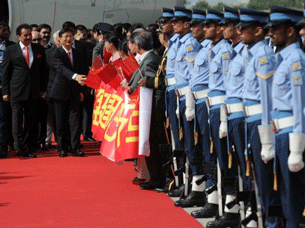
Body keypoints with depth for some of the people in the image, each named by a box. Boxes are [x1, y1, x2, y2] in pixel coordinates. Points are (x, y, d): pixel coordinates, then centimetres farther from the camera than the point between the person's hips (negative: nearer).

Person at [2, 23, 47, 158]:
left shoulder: (39, 49, 9)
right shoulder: (11, 50, 2)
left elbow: (43, 70, 14)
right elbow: (5, 72, 3)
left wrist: (43, 89, 8)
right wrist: (5, 92, -3)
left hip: (33, 91, 3)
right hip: (16, 91, -3)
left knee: (31, 120, 5)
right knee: (17, 119, -6)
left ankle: (29, 148, 11)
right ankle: (20, 148, -2)